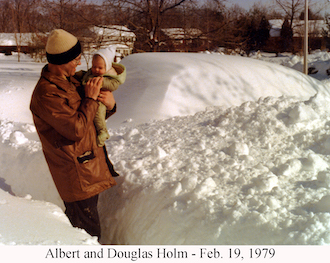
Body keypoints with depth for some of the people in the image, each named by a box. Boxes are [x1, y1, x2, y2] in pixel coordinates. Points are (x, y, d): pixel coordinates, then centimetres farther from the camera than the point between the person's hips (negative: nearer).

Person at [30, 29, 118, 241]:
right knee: (89, 233, -3)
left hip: (89, 166, 10)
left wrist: (110, 104, -6)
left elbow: (93, 116, 17)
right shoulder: (47, 93, -22)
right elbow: (76, 130, -26)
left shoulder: (69, 81, 10)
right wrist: (91, 99, -16)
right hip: (76, 175, -10)